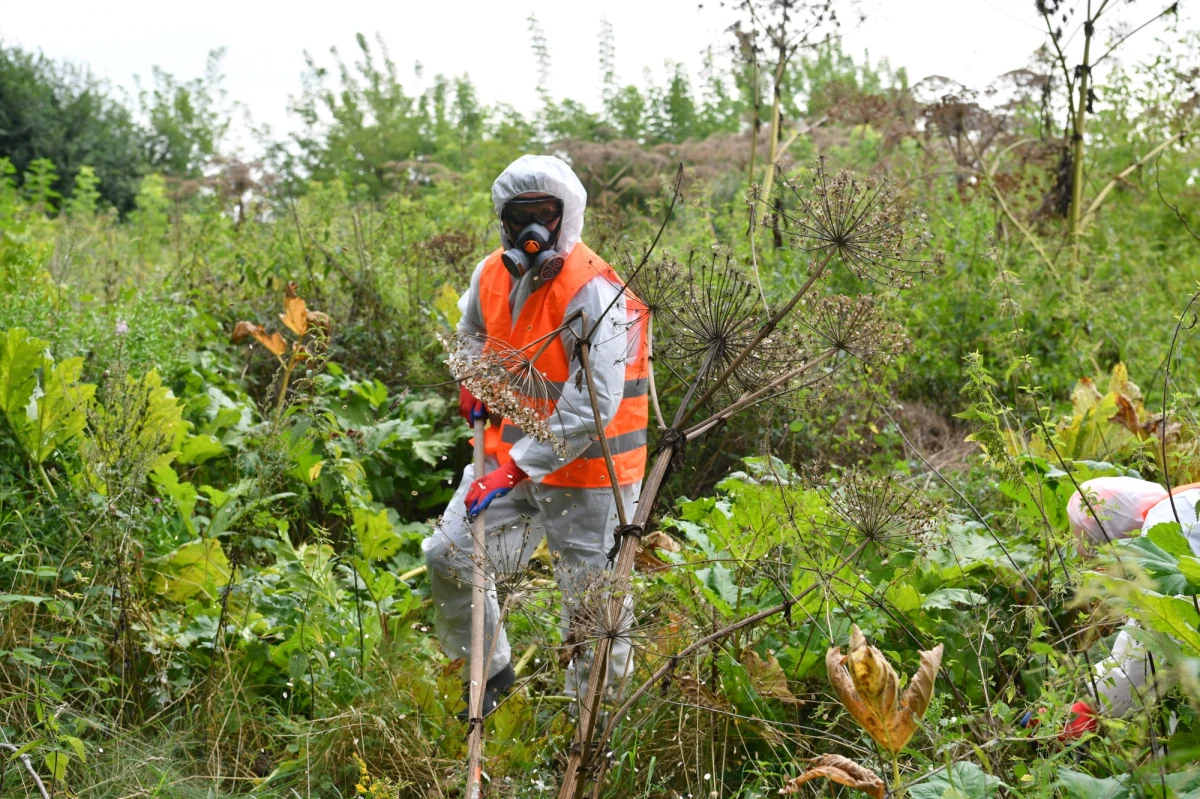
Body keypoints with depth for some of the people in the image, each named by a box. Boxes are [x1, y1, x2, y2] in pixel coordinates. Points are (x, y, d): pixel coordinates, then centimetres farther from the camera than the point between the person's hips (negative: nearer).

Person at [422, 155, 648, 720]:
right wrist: (474, 383, 7)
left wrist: (514, 469, -26)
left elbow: (590, 409, -26)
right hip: (508, 452, 7)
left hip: (585, 471, -7)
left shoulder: (595, 294, -22)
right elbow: (471, 332, 27)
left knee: (591, 603, 1)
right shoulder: (492, 275, 1)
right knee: (448, 556, 9)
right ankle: (490, 670, 31)